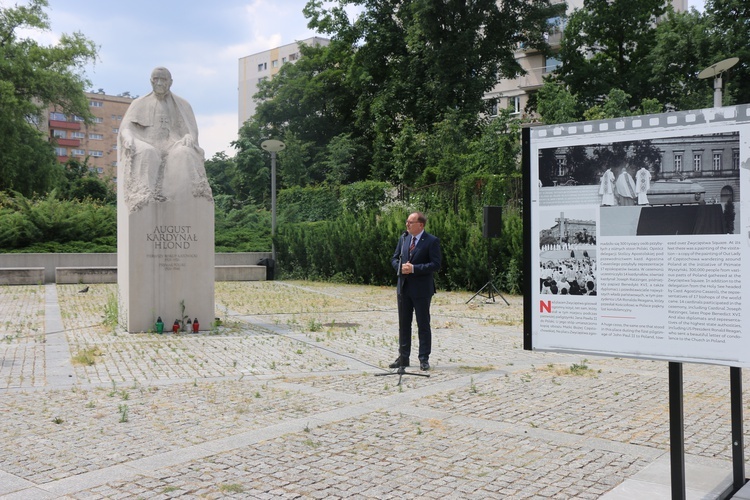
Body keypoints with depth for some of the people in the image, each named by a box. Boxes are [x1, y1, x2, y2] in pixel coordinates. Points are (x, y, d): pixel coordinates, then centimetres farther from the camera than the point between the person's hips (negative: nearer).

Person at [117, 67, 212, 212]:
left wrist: (189, 137, -18)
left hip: (173, 147, 0)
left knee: (184, 155, -36)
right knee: (146, 155, -38)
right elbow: (126, 128, 6)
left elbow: (192, 131, 8)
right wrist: (129, 138, -20)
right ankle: (145, 199, -50)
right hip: (146, 145, 0)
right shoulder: (139, 104, 17)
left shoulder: (182, 105, 17)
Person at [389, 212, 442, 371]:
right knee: (403, 324, 11)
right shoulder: (403, 238, 9)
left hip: (421, 288, -6)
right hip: (403, 287, 6)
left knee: (423, 325, 3)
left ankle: (424, 359, 12)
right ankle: (403, 357, 20)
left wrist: (414, 268, -21)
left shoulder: (432, 241, -9)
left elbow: (436, 264, -15)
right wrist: (400, 267, -8)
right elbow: (395, 258, 14)